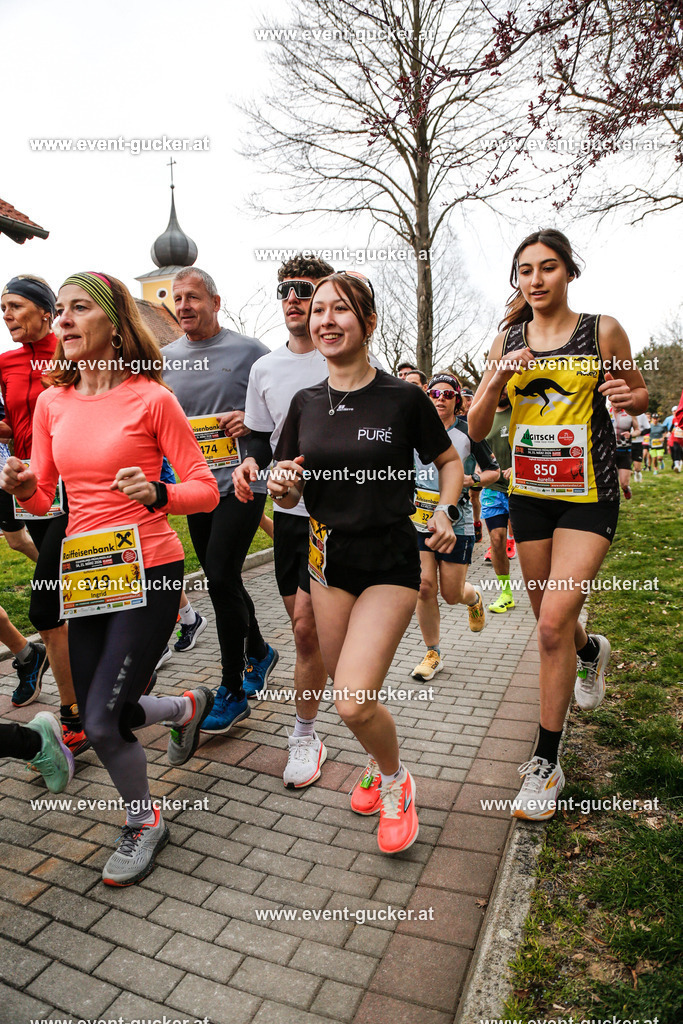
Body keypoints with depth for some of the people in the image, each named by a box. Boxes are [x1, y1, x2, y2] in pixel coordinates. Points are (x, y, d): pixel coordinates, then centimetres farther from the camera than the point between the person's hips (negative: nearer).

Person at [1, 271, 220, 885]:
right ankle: (189, 706, 45)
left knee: (103, 721, -6)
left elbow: (205, 490, -8)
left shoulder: (152, 398, -9)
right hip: (85, 575, 6)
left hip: (148, 571, -6)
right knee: (96, 718, 14)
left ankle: (144, 824, 25)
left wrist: (155, 493, -26)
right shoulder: (52, 402, 6)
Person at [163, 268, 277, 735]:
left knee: (221, 575, -11)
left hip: (241, 481, -6)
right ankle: (259, 652, 37)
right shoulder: (165, 358, 11)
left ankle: (232, 692, 2)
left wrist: (251, 421, -19)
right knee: (221, 576, 14)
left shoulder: (248, 350, -2)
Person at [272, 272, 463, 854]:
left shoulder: (403, 398, -8)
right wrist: (283, 486, -14)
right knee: (346, 692, 14)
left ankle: (396, 778, 21)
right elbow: (292, 498, 8)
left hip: (391, 560, -4)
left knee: (354, 702, -12)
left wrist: (446, 510, -10)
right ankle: (378, 765, 46)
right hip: (329, 557, 5)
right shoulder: (306, 404, 3)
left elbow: (450, 461, 6)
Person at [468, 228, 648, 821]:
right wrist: (498, 379, -16)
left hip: (588, 495, -4)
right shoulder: (507, 342, 5)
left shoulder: (603, 332, -3)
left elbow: (640, 396, 10)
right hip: (529, 494, 4)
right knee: (550, 623, 15)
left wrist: (629, 396, -13)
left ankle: (547, 763, 2)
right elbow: (476, 429, 2)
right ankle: (591, 650, 53)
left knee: (554, 622, -14)